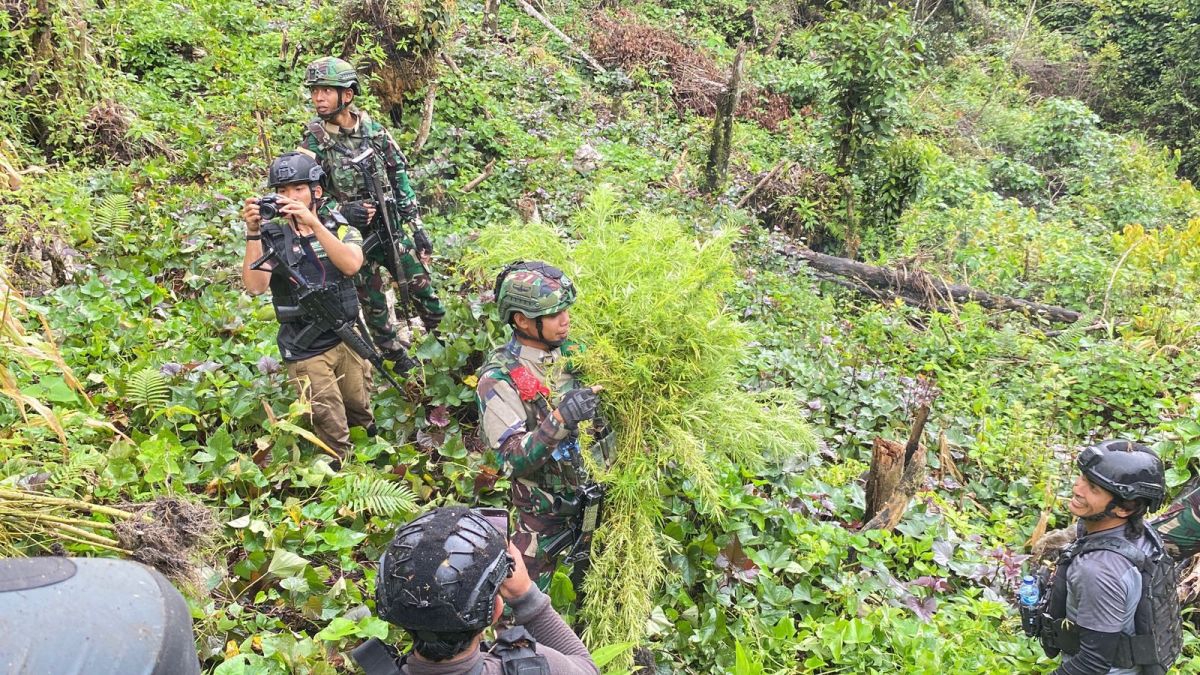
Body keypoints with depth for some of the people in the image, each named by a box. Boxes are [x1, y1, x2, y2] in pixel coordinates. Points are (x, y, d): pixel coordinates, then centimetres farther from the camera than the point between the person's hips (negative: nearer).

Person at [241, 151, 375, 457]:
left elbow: (351, 264, -22)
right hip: (305, 352, -2)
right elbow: (255, 286, -19)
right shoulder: (270, 236, -4)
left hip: (348, 340, 2)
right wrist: (253, 232, -27)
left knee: (363, 420, 19)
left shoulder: (338, 226, 0)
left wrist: (313, 223, -31)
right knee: (333, 435, 0)